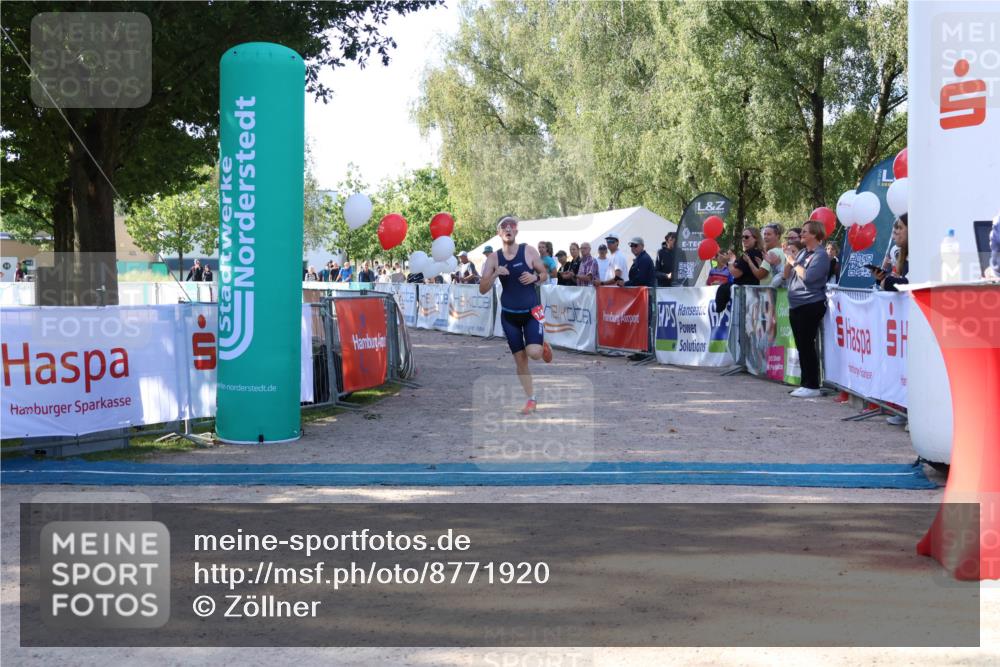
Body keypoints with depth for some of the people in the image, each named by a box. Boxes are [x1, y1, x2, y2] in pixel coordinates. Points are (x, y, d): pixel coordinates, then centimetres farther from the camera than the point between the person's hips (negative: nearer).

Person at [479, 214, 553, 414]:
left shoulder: (528, 251, -6)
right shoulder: (493, 258, -3)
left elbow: (545, 274, 5)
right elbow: (483, 289, -6)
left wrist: (535, 277, -17)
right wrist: (495, 274, -22)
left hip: (532, 311, -2)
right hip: (509, 315, 2)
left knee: (534, 352, -21)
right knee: (520, 359, 4)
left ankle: (543, 345, 17)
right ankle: (531, 400, 18)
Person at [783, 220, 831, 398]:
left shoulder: (820, 255, -8)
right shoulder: (802, 253, 16)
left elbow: (808, 276, -21)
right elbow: (787, 276, 19)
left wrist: (793, 261, -10)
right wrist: (788, 259, 4)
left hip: (811, 305, -8)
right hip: (795, 306, 8)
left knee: (807, 346, -8)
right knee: (801, 346, 10)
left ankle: (813, 386, -4)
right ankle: (805, 383, 16)